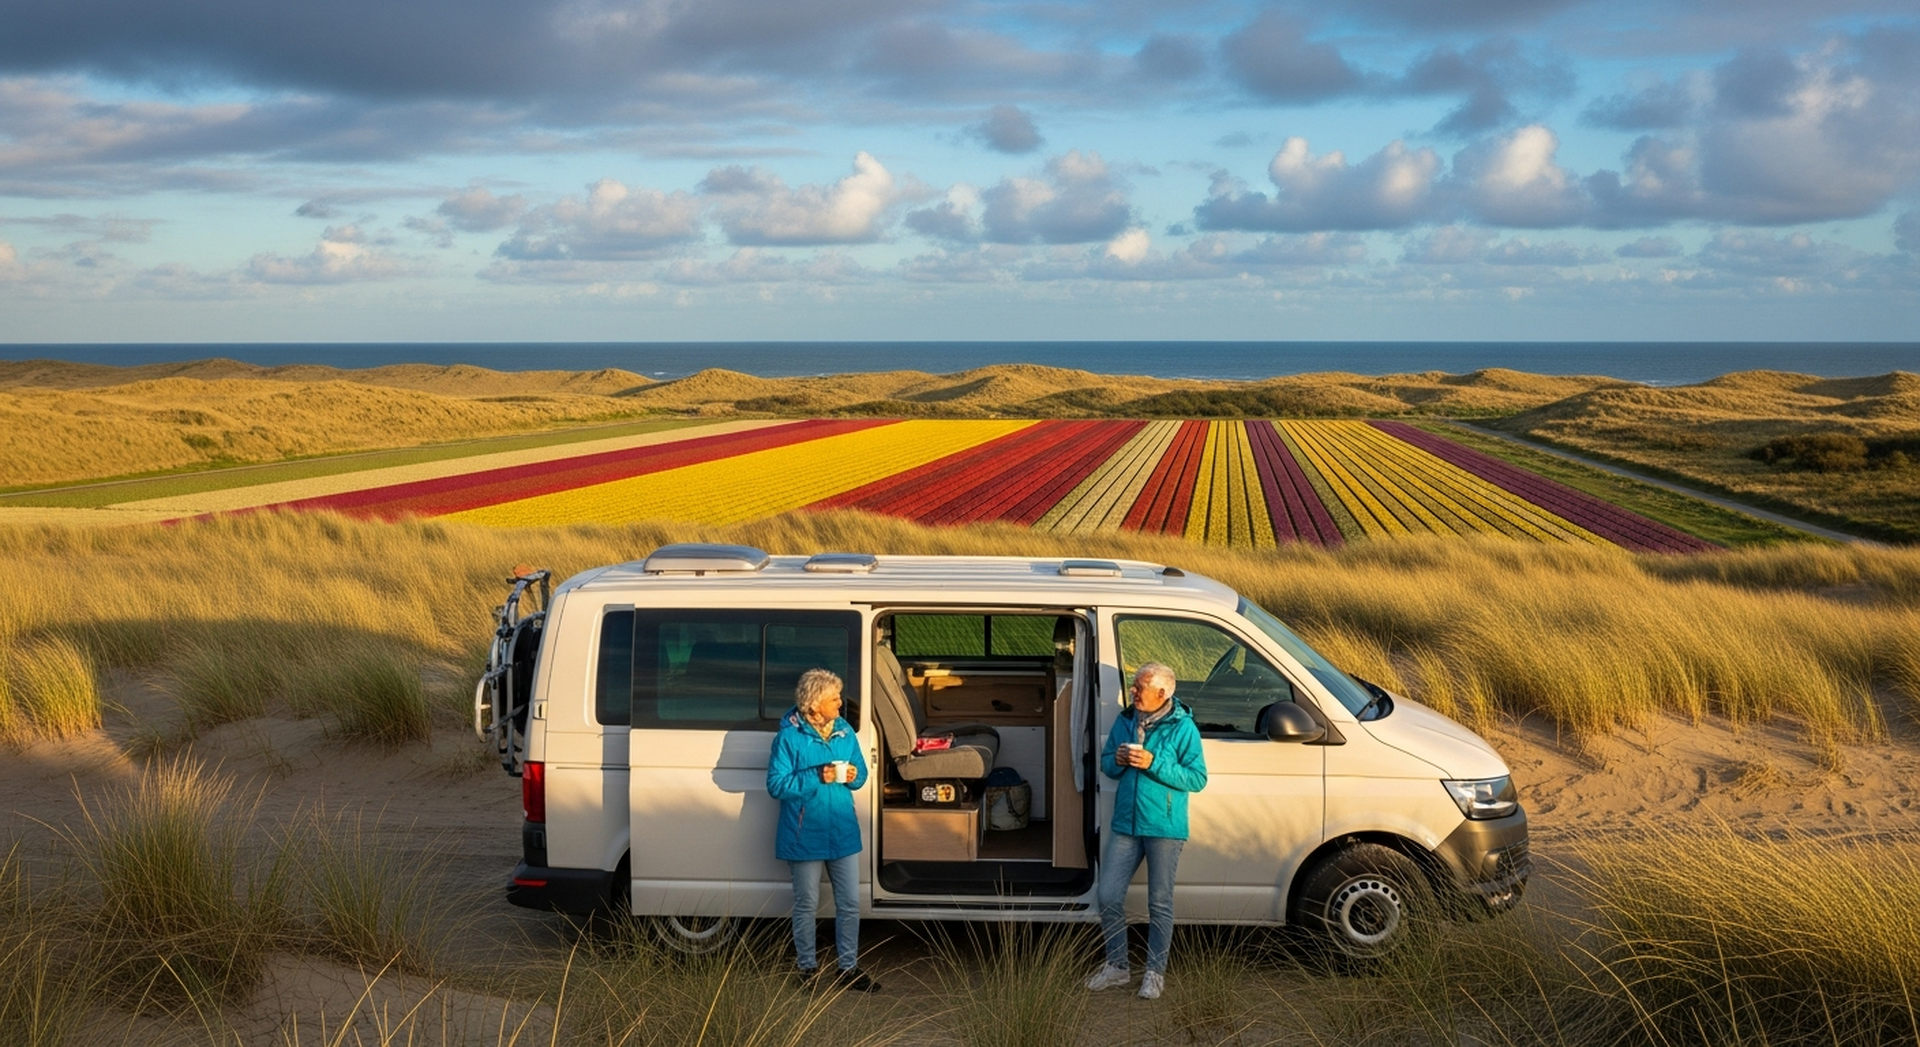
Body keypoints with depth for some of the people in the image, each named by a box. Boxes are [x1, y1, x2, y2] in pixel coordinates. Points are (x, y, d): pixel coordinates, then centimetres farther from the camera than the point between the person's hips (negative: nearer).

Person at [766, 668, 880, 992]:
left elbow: (861, 772, 13)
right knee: (807, 905, 8)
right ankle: (808, 968, 23)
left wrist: (854, 776, -11)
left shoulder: (845, 730, 4)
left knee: (849, 904, 9)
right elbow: (776, 785, -15)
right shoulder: (789, 737, -12)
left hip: (843, 832, 5)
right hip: (806, 835, -5)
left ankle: (850, 968, 21)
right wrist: (817, 777, -23)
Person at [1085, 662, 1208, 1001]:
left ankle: (1155, 972, 18)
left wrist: (1153, 764, -22)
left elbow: (1197, 778, -13)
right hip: (1124, 824, 5)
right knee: (1109, 897, 5)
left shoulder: (1182, 728, -10)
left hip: (1164, 828, -5)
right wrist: (1117, 760, -10)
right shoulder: (1125, 721, 6)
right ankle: (1116, 966, 21)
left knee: (1160, 903, 6)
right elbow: (1106, 763, 15)